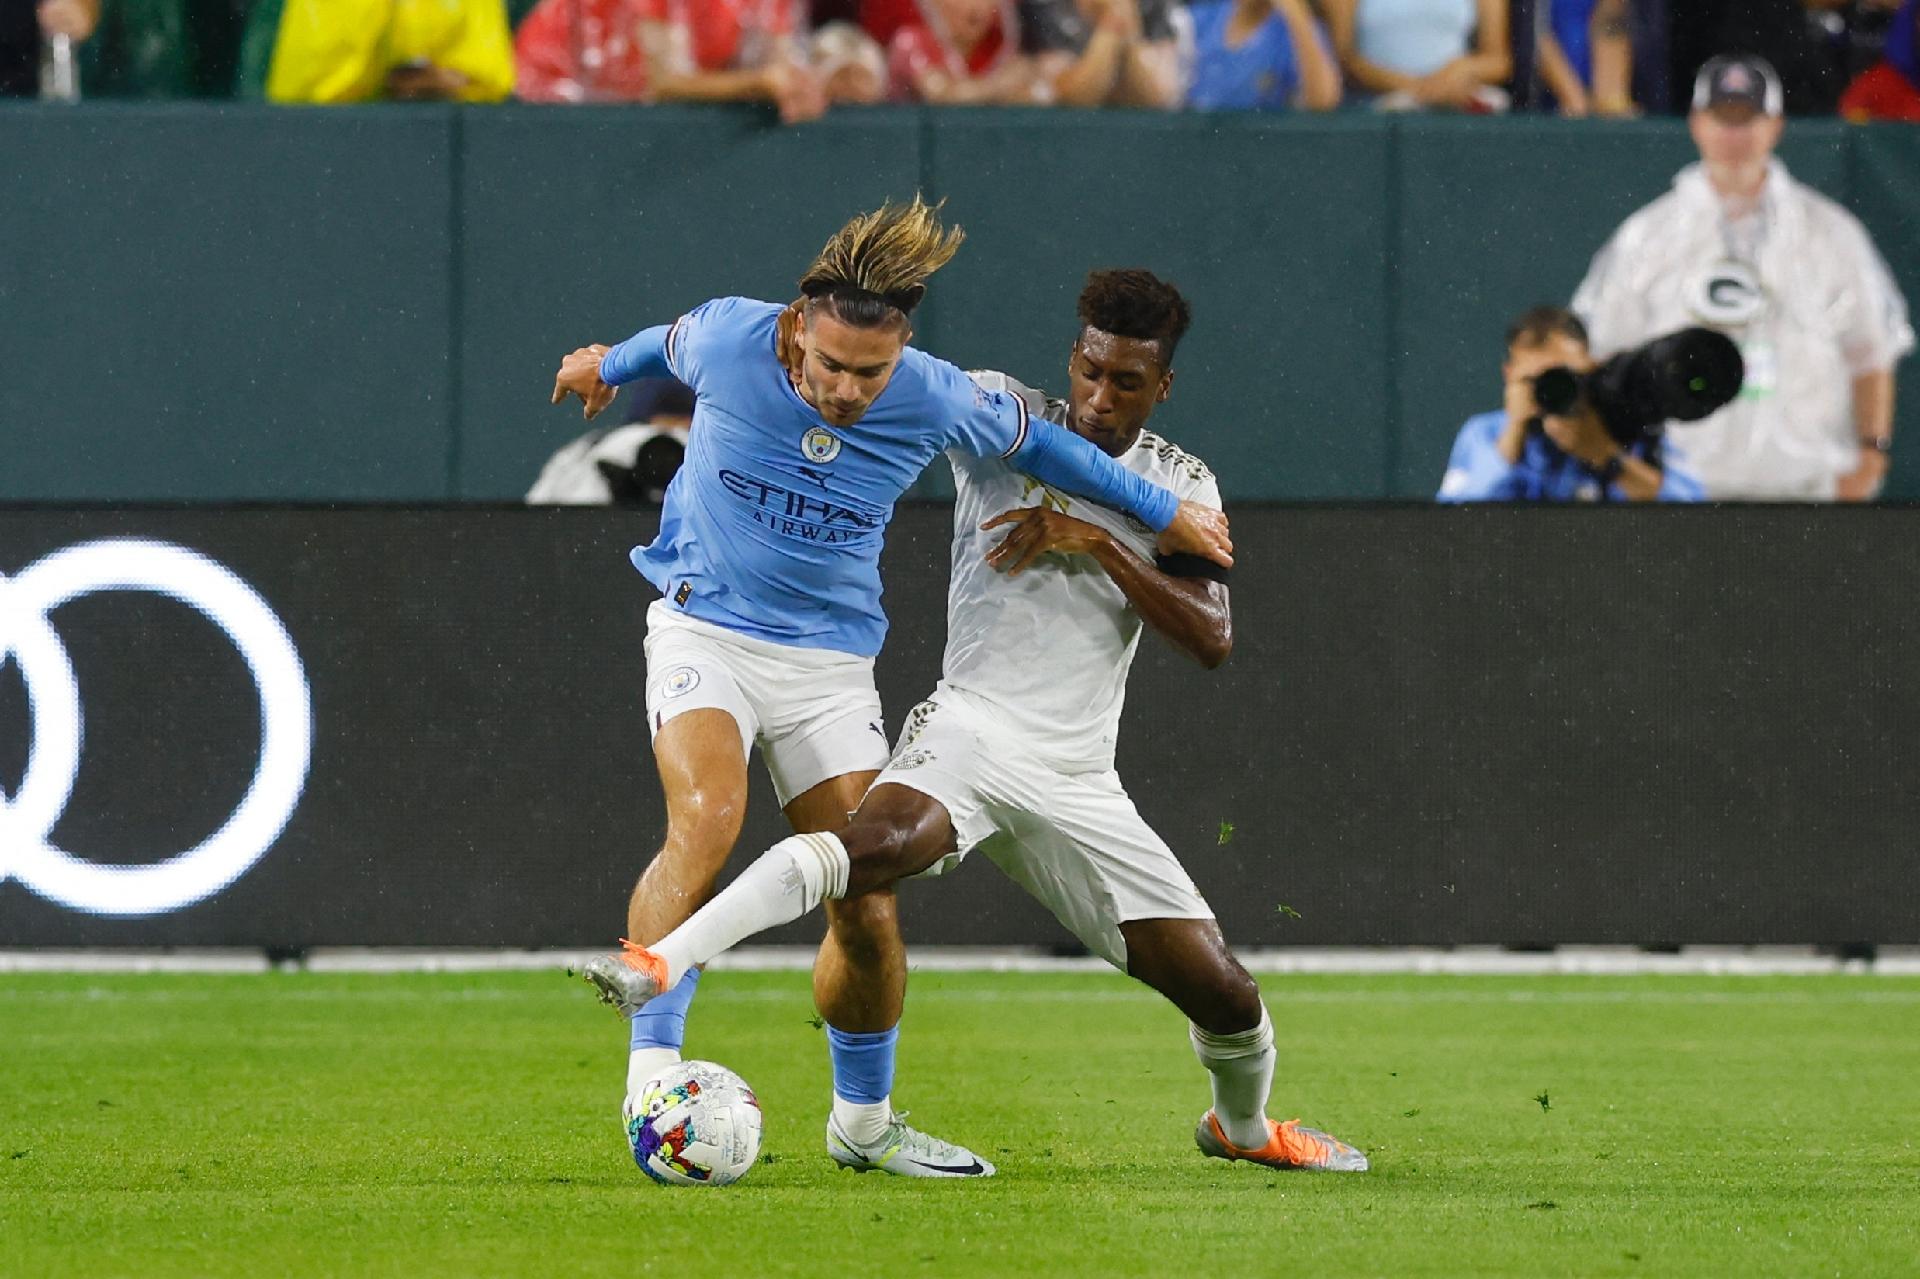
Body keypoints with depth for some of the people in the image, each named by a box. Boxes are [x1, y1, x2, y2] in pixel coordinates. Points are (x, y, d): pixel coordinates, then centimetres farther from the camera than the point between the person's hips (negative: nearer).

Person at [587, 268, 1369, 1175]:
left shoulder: (1180, 486, 7)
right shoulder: (998, 416, 3)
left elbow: (1211, 640, -4)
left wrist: (1099, 543, -14)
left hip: (1079, 782, 3)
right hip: (969, 727, -3)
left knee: (1226, 997, 1)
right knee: (879, 843, -38)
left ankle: (1243, 1126, 34)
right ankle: (660, 968, -49)